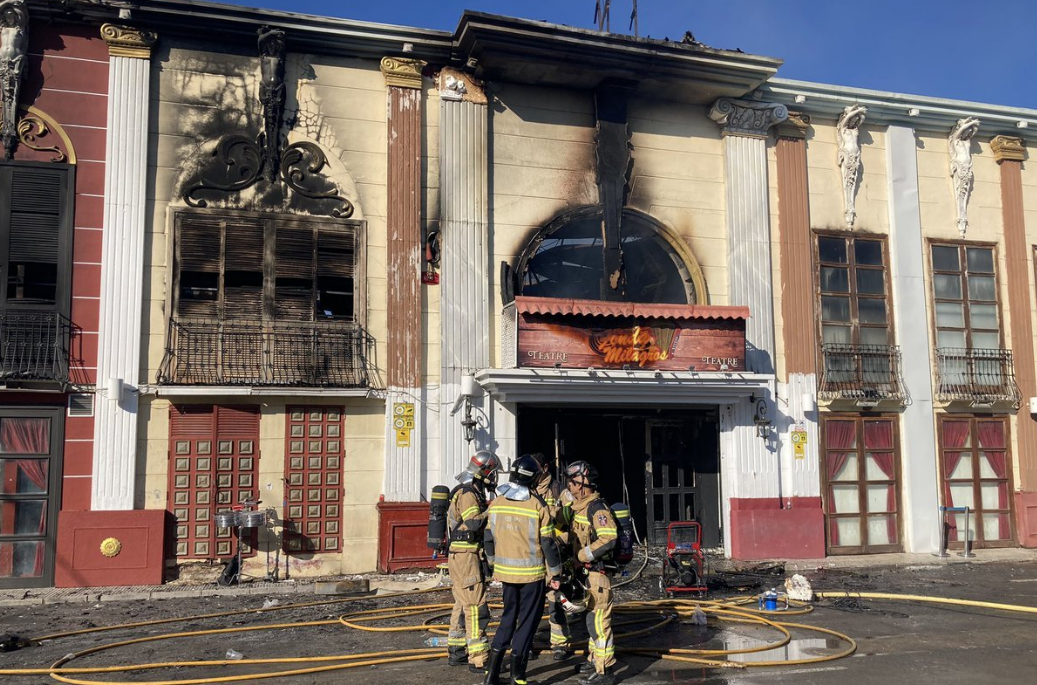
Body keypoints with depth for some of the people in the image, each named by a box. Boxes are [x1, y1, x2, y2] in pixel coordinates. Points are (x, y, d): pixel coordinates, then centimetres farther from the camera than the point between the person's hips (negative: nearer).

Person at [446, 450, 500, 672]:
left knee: (462, 605, 17)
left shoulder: (471, 492, 16)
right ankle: (478, 660, -8)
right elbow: (474, 523, -29)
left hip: (462, 557, 11)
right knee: (476, 608, -9)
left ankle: (456, 653, 26)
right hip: (466, 557, -11)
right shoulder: (467, 494, -16)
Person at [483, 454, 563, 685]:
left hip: (505, 571, 4)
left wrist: (493, 563, 22)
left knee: (508, 617, 18)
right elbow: (548, 542, -10)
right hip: (532, 573, -4)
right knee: (527, 621, 7)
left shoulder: (496, 503, 0)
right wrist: (555, 572, 0)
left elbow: (489, 537, 8)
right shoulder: (538, 505, -14)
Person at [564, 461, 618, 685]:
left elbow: (608, 539, -27)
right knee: (592, 618, 19)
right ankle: (594, 660, 32)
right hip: (586, 573, 10)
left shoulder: (597, 508, -18)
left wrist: (582, 556, -21)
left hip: (597, 573, -10)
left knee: (599, 621, -7)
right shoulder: (580, 507, 13)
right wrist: (575, 561, 12)